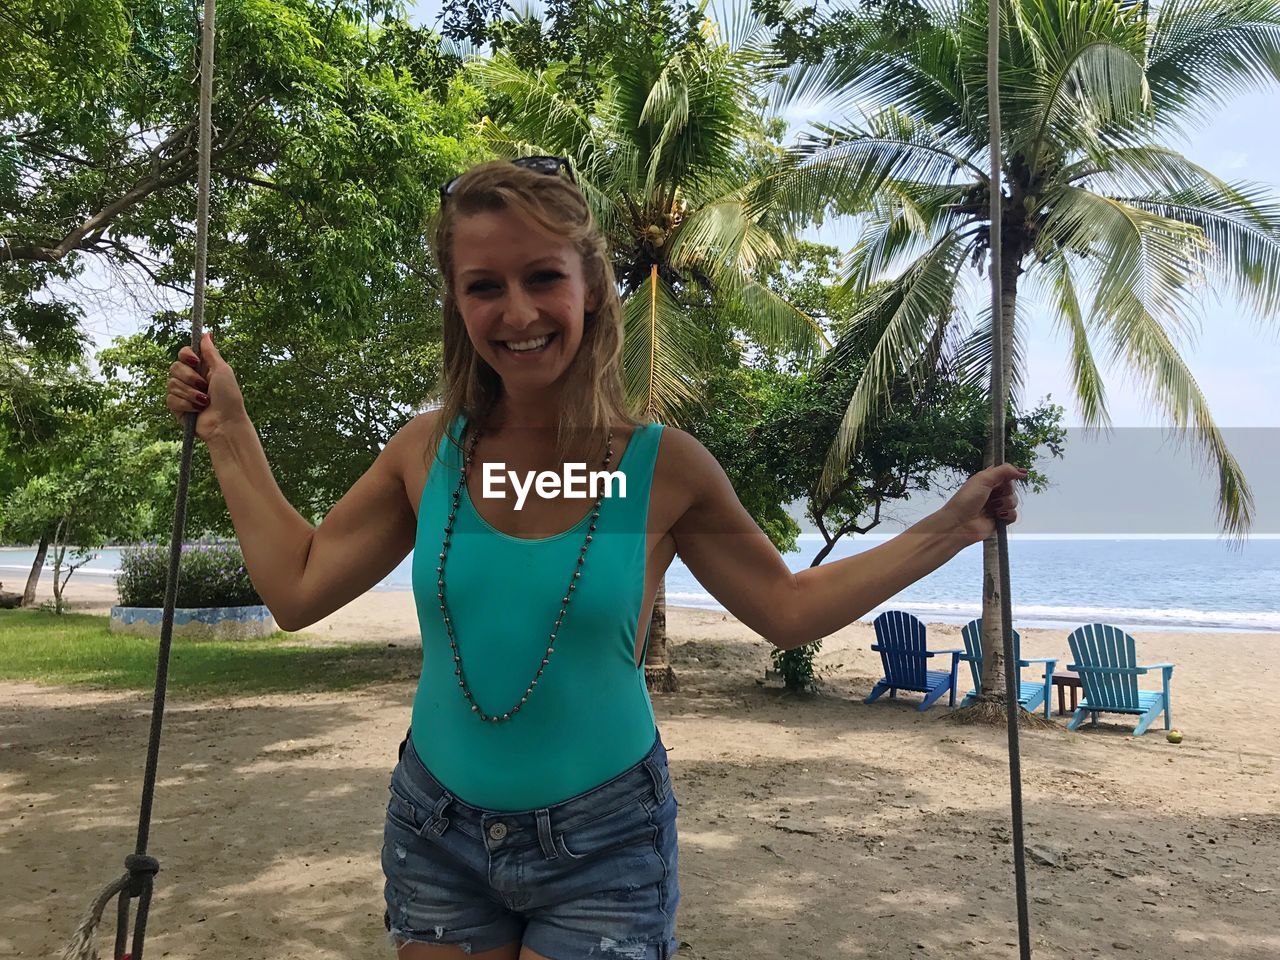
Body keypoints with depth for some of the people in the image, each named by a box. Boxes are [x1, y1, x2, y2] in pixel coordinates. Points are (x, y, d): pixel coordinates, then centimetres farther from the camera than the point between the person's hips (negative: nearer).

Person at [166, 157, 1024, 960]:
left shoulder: (662, 466, -14)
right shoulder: (427, 451, -7)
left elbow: (790, 609, -2)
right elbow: (298, 588, 2)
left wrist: (950, 529, -4)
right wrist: (229, 429, 4)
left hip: (600, 847, -2)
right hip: (437, 830, 3)